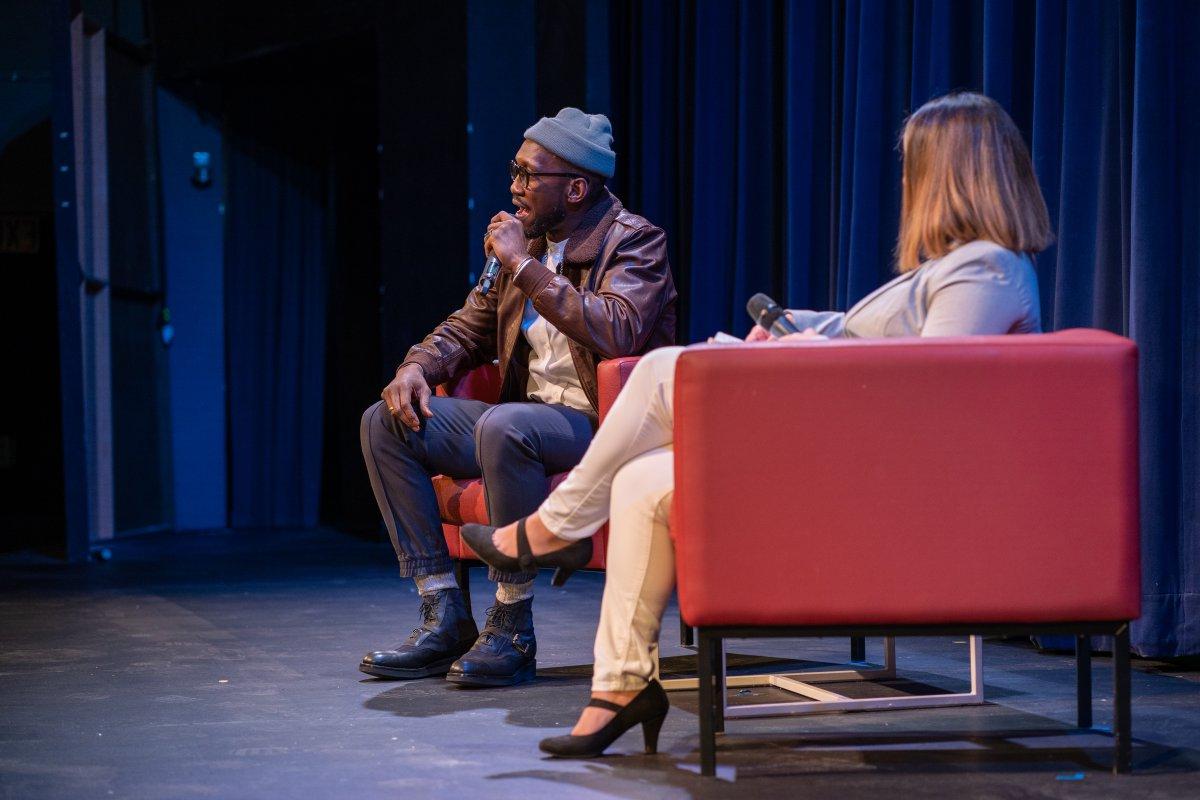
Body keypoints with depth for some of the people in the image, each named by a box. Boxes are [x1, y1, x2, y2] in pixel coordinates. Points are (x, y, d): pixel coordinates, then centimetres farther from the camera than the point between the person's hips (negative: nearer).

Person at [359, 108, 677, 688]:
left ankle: (513, 627, -25)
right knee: (386, 422, -3)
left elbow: (616, 334, -28)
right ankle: (444, 618, -7)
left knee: (503, 426, -37)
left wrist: (525, 265, -22)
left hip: (601, 425, -8)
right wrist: (417, 366, -1)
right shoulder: (529, 242, 13)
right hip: (529, 416, 8)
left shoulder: (634, 241, -9)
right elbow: (469, 329, 22)